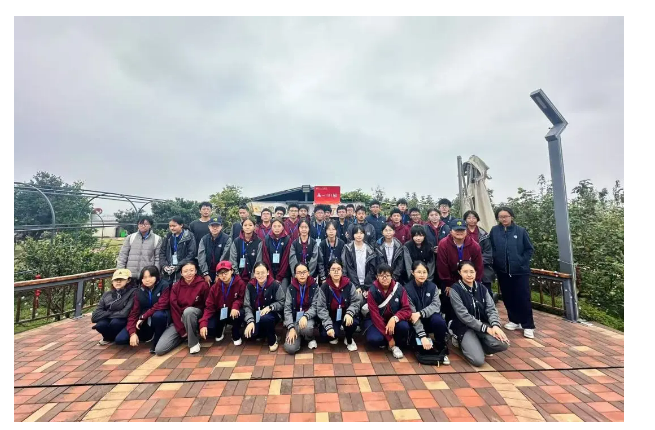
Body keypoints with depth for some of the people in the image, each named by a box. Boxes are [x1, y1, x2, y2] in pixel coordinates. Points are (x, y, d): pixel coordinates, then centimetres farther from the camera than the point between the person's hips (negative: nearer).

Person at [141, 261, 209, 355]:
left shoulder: (203, 284, -13)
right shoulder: (176, 286, -5)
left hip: (195, 316, -3)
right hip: (179, 319, 3)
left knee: (188, 310, -37)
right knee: (159, 350, -13)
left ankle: (194, 342, -16)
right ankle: (185, 336, 14)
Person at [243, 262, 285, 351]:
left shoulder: (275, 284, -16)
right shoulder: (250, 285, -7)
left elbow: (282, 302, -9)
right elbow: (247, 305, -6)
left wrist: (270, 307, -24)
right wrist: (250, 321, -19)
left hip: (272, 313, -3)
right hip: (256, 314, 3)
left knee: (265, 318, -36)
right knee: (249, 333, -21)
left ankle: (273, 340, -5)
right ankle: (263, 333, 16)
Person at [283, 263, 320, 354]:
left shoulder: (314, 287, -7)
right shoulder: (291, 288, -3)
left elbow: (315, 306, -10)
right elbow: (287, 308, -6)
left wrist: (305, 316, -29)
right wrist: (291, 327, -16)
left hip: (309, 317, -1)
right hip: (295, 318, 1)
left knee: (306, 328, -37)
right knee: (290, 348, -17)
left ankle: (310, 339, 1)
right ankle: (299, 335, 17)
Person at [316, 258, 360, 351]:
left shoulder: (349, 285, -8)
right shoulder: (324, 287, -11)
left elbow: (356, 301, -5)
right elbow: (321, 308, -12)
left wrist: (349, 313, -25)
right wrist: (328, 326, -21)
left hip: (345, 315, 1)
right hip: (331, 317, 0)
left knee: (352, 322, -31)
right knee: (325, 334, -26)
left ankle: (349, 340, 7)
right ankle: (335, 336, 16)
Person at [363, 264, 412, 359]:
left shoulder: (399, 289, -14)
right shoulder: (372, 291, -20)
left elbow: (407, 310, -14)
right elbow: (375, 315, -20)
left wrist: (394, 318, -34)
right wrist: (389, 338, -20)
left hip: (393, 320, 2)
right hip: (376, 321, -2)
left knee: (404, 326, -30)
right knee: (374, 339, -30)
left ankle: (395, 345, 3)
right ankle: (385, 341, 8)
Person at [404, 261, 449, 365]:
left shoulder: (432, 286, -6)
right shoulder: (407, 288, -17)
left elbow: (436, 305, -16)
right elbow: (411, 313, -22)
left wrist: (420, 313, -32)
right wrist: (422, 335, -29)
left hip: (430, 318, 2)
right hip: (415, 323, -1)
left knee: (438, 320, -32)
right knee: (419, 344, -26)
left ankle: (442, 350, -8)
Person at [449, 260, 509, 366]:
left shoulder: (482, 288, 4)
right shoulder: (455, 289, -14)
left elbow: (491, 309, -2)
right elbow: (463, 315, -18)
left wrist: (495, 325, -22)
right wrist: (486, 329, -20)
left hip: (483, 324, 5)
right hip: (465, 327, -5)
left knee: (502, 344, -24)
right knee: (478, 360, -22)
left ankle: (475, 345, 5)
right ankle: (461, 341, 8)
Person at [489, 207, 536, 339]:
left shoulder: (520, 231, -4)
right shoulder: (494, 231, -1)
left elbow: (529, 249, 2)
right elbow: (490, 249, 4)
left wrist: (521, 261, -6)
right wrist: (496, 262, -3)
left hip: (520, 271, -2)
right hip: (502, 271, 2)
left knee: (524, 298, 1)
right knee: (508, 297, 11)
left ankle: (528, 325, 15)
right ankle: (514, 320, 28)